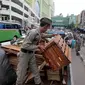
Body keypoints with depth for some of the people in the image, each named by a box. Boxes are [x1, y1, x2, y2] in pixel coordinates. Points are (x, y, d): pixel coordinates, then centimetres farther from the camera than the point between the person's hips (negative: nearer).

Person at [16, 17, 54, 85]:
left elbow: (43, 35, 28)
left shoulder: (40, 33, 1)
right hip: (25, 54, -8)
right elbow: (25, 45, -29)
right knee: (22, 72, 6)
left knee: (35, 71, 13)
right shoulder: (33, 32, -28)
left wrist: (52, 35, 25)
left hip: (32, 54, 8)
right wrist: (38, 46, -25)